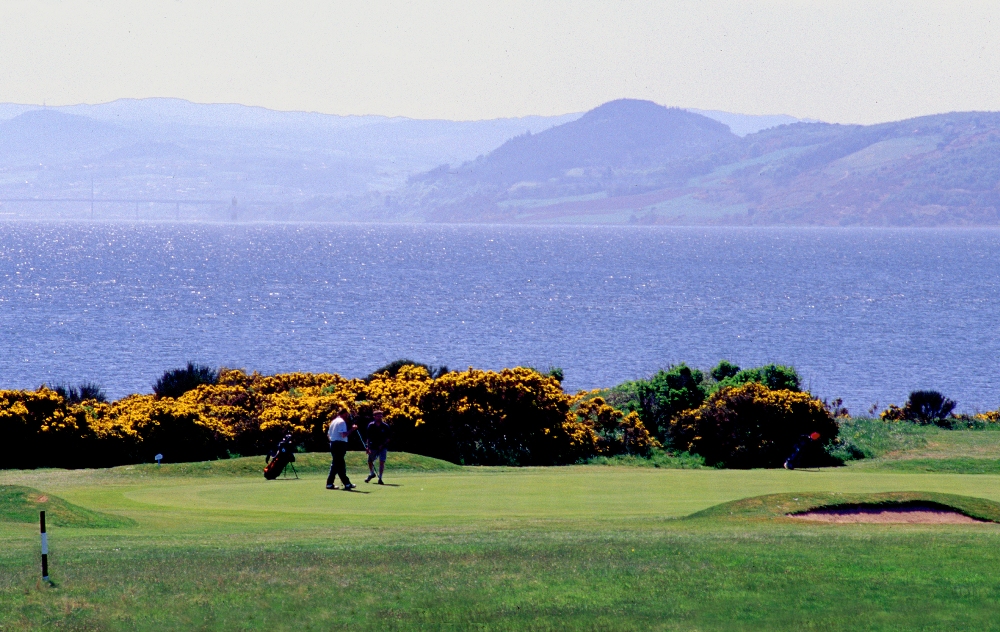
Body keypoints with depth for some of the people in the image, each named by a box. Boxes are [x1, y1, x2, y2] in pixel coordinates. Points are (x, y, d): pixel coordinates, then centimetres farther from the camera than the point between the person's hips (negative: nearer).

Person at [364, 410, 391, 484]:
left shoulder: (385, 426, -5)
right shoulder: (371, 426, -3)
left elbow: (387, 438, -2)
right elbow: (369, 437, 1)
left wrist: (382, 445, -15)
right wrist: (368, 447, -7)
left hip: (382, 447, -2)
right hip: (373, 447, 2)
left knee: (382, 462, -12)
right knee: (370, 461, 10)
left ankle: (380, 479, -7)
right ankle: (372, 474, 39)